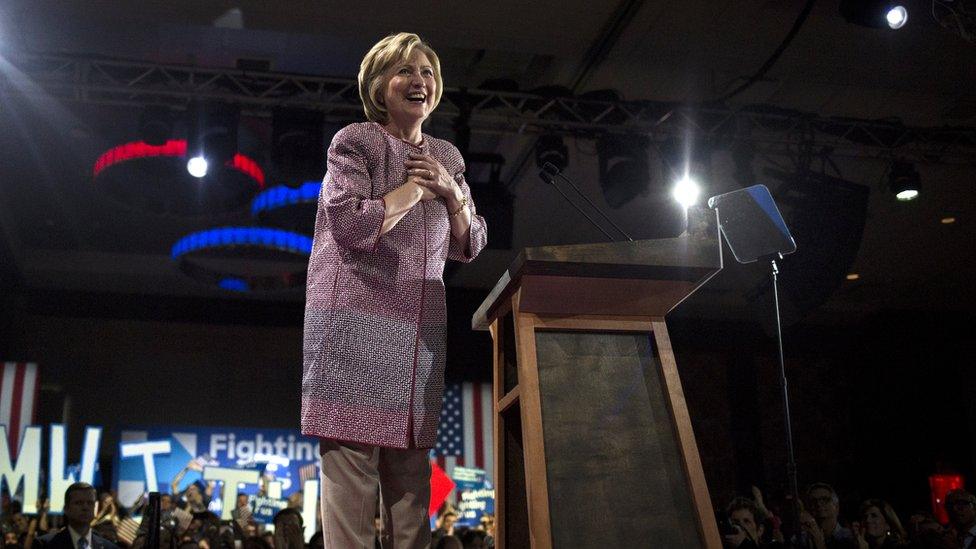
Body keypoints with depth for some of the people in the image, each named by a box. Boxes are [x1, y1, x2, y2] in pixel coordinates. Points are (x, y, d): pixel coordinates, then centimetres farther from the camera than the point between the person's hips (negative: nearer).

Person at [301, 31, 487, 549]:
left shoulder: (447, 157, 17)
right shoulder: (354, 142, 1)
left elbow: (470, 245, 17)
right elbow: (351, 224, -13)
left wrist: (450, 191, 0)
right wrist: (416, 187, -5)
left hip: (420, 327, 6)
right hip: (355, 316, -5)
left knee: (411, 466, 4)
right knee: (351, 451, -10)